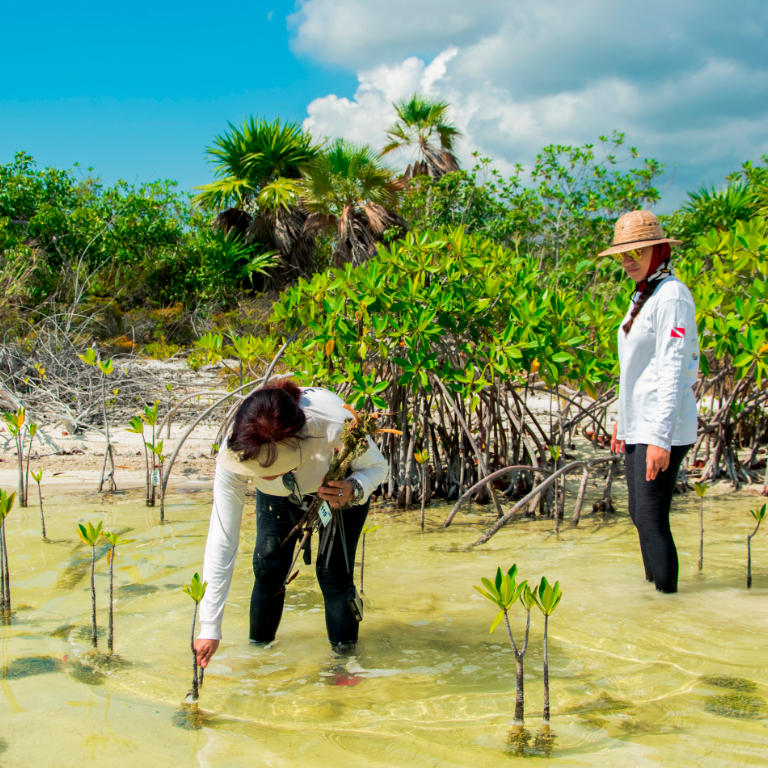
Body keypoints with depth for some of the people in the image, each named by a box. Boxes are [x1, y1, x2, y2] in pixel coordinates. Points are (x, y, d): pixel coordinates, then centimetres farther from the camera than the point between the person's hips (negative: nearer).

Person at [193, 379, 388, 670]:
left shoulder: (337, 428, -46)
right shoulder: (234, 453, -38)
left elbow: (377, 466, -22)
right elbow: (222, 540, -31)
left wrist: (353, 490, -47)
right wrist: (210, 629, -31)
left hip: (341, 486, -2)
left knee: (333, 570, -12)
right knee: (267, 565, -7)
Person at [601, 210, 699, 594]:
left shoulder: (672, 296, -15)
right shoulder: (643, 295, 14)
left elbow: (673, 370, -21)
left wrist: (660, 436, -25)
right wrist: (624, 419, 23)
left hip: (663, 428, -10)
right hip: (641, 425, 10)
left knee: (651, 519, -7)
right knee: (640, 515, 16)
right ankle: (653, 589, 28)